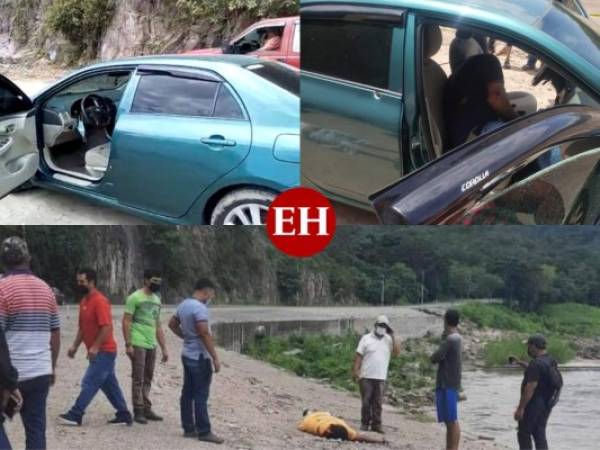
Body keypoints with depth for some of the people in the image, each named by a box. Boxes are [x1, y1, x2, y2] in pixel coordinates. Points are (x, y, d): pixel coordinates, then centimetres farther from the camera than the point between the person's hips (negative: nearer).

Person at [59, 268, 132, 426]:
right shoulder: (84, 301, 12)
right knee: (109, 384, 12)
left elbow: (107, 326, -23)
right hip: (99, 352, 10)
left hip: (104, 351, -10)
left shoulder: (100, 301, -18)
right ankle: (124, 415, 17)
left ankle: (75, 415, -2)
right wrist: (75, 346, 12)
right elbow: (83, 327, 19)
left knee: (89, 383, -6)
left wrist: (95, 347, -25)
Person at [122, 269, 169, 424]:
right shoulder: (135, 298, -7)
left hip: (151, 345, 7)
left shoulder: (156, 300, 15)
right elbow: (126, 321, -10)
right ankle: (138, 411, 1)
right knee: (138, 379, -4)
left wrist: (164, 348, 15)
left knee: (147, 379, 11)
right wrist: (128, 344, -17)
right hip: (138, 344, -7)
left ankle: (146, 409, 18)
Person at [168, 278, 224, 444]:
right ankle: (204, 432, -2)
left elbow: (172, 324, 23)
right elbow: (205, 334, -25)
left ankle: (189, 428, 16)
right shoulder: (200, 308, -20)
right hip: (200, 357, -9)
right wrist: (215, 358, -22)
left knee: (188, 393, 11)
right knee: (201, 395, -5)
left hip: (187, 355, 9)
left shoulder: (183, 305, 9)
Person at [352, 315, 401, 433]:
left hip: (381, 377, 2)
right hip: (366, 376, -2)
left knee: (378, 403, 4)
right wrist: (356, 371, -9)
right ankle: (365, 423, 11)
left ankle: (376, 424, 8)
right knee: (366, 402, 2)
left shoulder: (389, 340, 7)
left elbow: (397, 351, -7)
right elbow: (358, 356, -1)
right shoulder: (366, 338, 1)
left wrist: (392, 336, -7)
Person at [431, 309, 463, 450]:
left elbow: (434, 358, -20)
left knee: (452, 421, -8)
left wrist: (435, 356, 2)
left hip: (448, 385, -10)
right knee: (449, 421, 13)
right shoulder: (455, 338, 13)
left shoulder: (450, 339, -18)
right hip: (448, 384, 10)